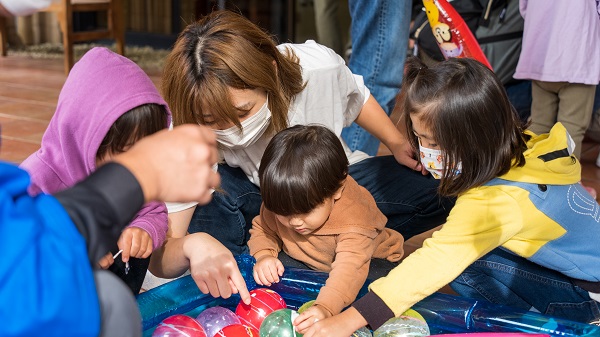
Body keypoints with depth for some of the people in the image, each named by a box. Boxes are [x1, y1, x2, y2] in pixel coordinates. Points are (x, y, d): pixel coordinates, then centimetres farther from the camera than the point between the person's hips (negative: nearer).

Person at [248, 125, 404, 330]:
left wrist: (325, 308, -68)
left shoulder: (354, 217, -40)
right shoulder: (278, 204, -23)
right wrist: (263, 255, -27)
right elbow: (262, 230, -3)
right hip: (306, 266, 5)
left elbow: (349, 268, -51)